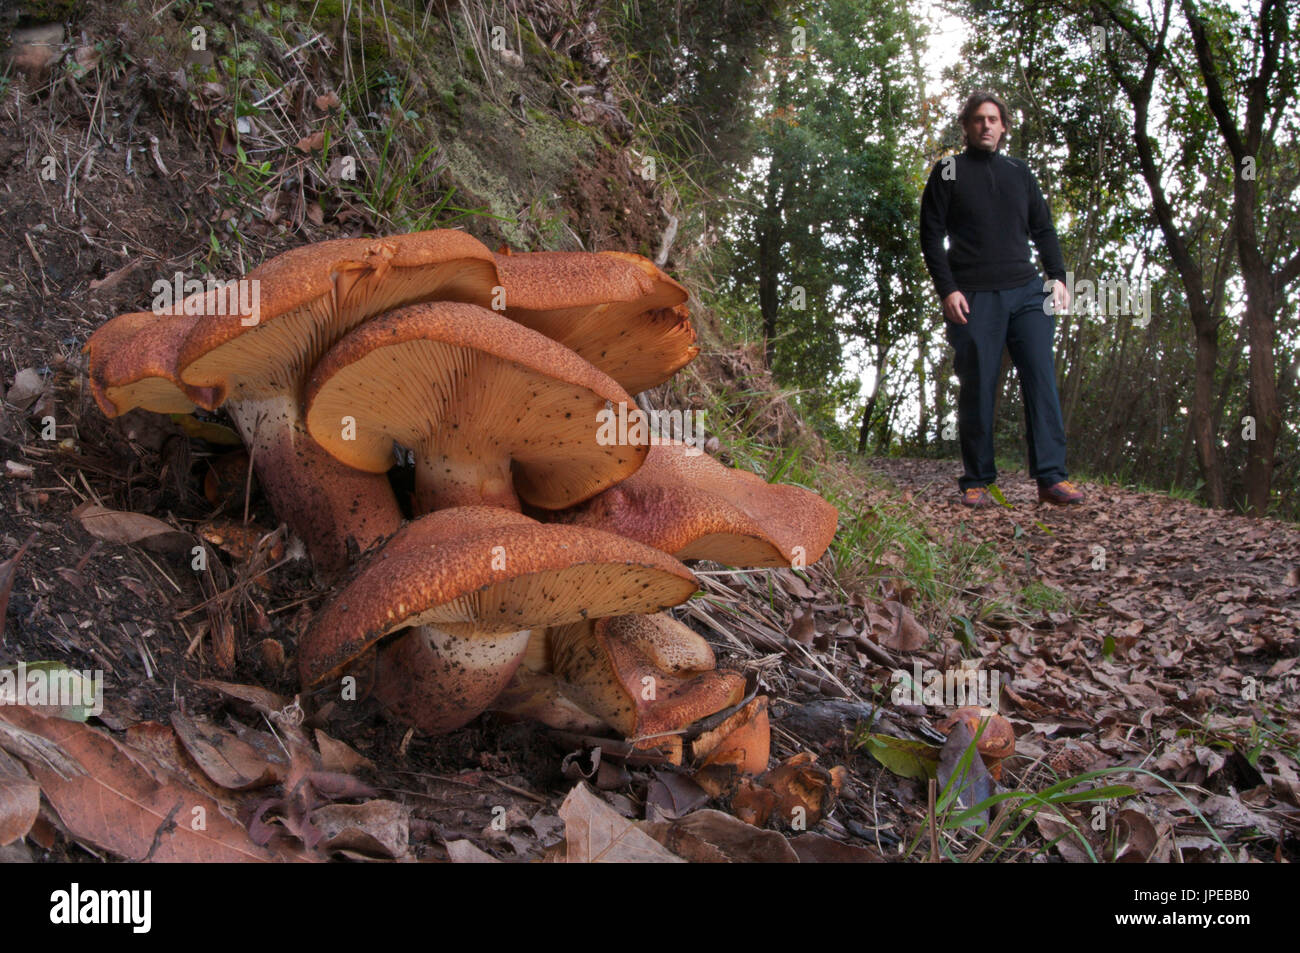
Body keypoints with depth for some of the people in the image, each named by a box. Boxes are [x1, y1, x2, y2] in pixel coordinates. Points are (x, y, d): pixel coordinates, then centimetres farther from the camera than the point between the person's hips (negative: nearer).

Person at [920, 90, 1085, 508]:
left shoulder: (1020, 172, 19)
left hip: (1027, 292, 3)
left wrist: (1057, 277, 6)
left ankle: (1051, 477, -7)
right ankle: (976, 482, 6)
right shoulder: (948, 172, 7)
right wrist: (947, 289, -9)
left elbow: (1043, 229, 20)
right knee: (977, 389, -2)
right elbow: (931, 235, 2)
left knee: (1042, 380, -6)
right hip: (974, 297, -3)